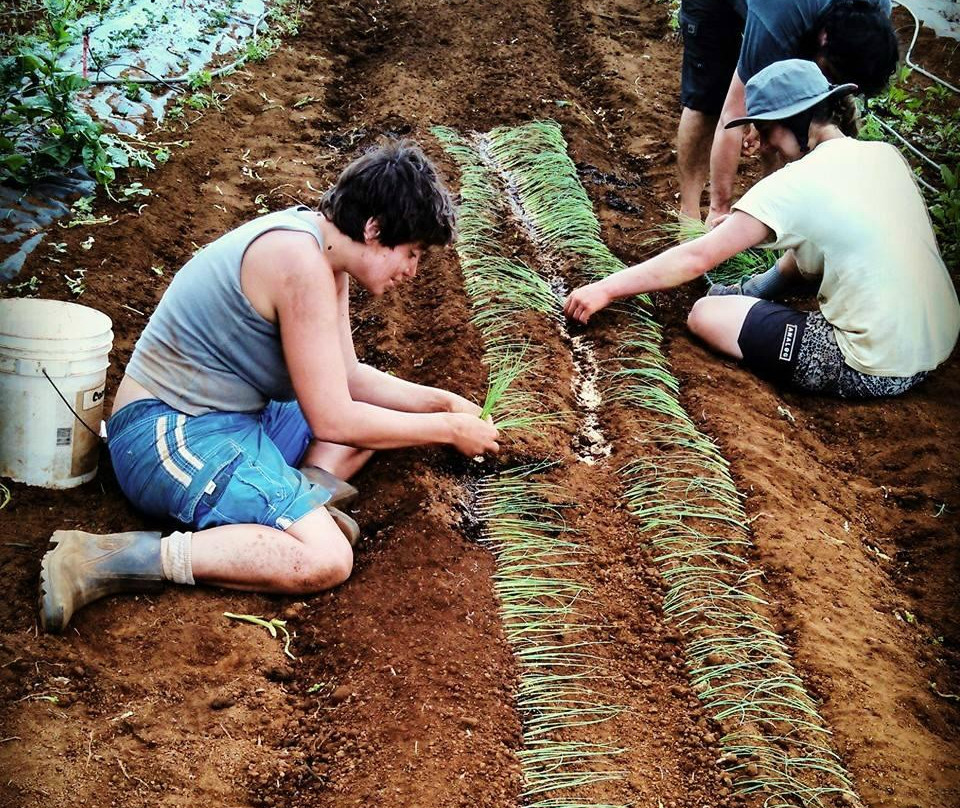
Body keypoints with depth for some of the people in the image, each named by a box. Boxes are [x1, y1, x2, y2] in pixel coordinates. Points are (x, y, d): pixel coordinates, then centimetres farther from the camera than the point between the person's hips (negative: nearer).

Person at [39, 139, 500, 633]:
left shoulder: (325, 254, 8)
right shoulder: (302, 261, -21)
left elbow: (348, 377, 18)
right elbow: (332, 420, -19)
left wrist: (439, 401, 9)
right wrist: (449, 429, -9)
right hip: (170, 433, -11)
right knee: (326, 559, -28)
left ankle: (305, 493, -7)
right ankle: (102, 561, -26)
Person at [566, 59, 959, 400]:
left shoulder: (794, 184, -15)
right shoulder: (886, 155, 5)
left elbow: (695, 258, -13)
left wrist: (605, 289, -6)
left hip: (876, 374, -8)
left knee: (704, 314, -3)